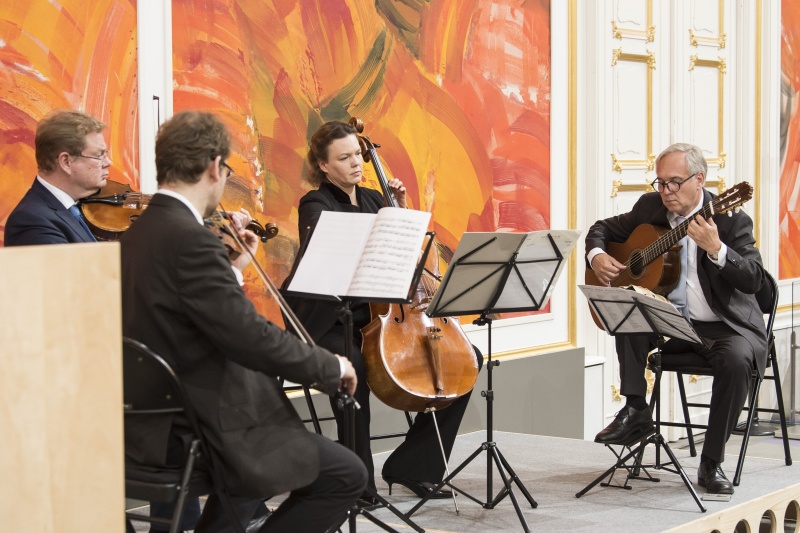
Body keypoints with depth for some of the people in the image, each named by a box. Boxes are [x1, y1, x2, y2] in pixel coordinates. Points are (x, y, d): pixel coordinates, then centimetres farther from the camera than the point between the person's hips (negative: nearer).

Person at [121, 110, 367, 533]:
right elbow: (251, 337, -24)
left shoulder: (136, 234, 6)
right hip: (193, 434, -10)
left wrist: (231, 260, 16)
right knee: (346, 475, -2)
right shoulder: (190, 240, -23)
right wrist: (330, 367, -11)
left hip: (155, 423, 10)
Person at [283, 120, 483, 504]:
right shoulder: (316, 206, -4)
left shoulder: (373, 200, 15)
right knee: (352, 366, -40)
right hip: (331, 323, -7)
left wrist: (400, 210, 10)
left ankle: (411, 466, 1)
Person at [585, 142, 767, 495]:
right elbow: (603, 229, 16)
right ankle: (634, 409, -16)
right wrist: (597, 256, -6)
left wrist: (716, 249, -37)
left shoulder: (729, 218, -11)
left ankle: (711, 462, -20)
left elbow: (754, 280, -21)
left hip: (724, 326, -4)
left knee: (736, 360, -34)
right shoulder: (650, 207, 3)